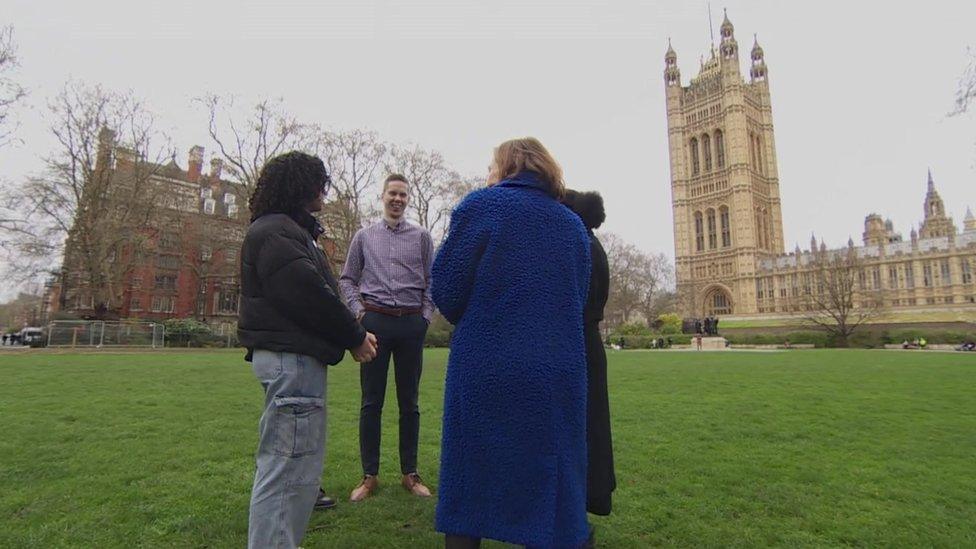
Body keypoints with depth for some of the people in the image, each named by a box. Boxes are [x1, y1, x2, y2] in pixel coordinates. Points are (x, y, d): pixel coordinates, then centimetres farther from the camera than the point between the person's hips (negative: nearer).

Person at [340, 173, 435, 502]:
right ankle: (369, 475, 15)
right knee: (371, 402, 4)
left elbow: (432, 280, 9)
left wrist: (426, 315, -1)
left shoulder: (422, 237, 9)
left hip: (412, 323, 0)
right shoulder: (364, 237, 10)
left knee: (409, 402, 7)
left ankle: (410, 474, 19)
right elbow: (347, 279, 13)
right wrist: (358, 309, 0)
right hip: (375, 320, 0)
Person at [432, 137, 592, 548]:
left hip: (484, 372, -4)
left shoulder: (482, 205, -3)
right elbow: (579, 300, 16)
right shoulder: (573, 224, 12)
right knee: (549, 488, 16)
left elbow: (447, 289, -6)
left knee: (470, 482, 12)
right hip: (558, 375, 4)